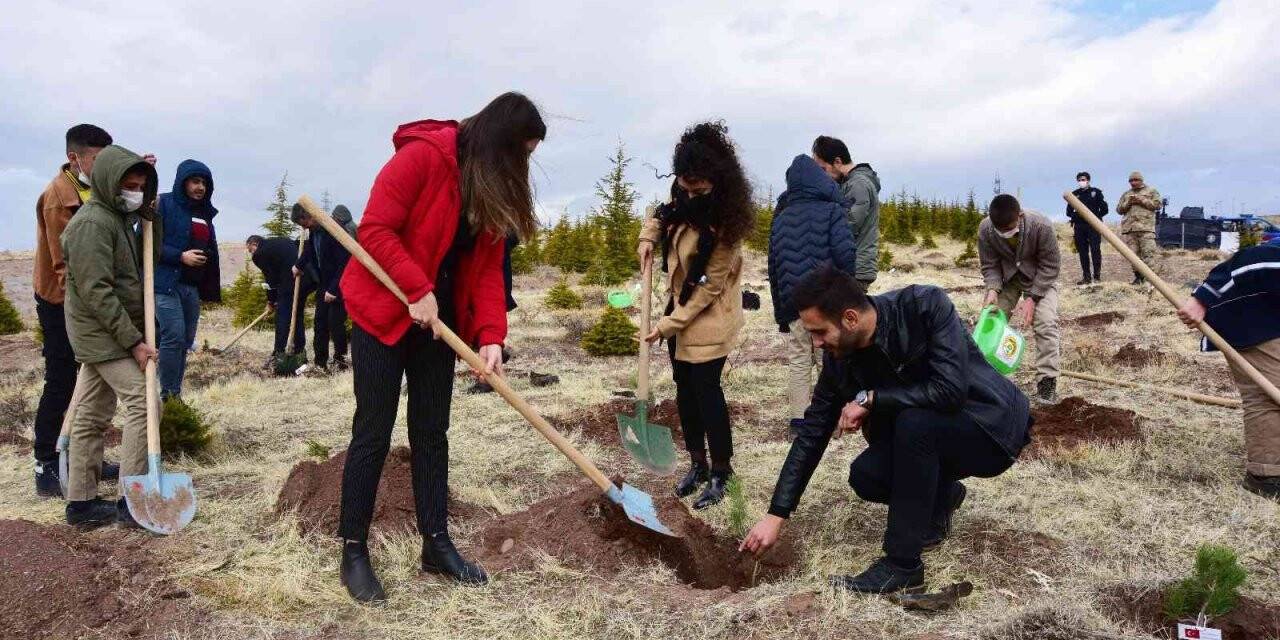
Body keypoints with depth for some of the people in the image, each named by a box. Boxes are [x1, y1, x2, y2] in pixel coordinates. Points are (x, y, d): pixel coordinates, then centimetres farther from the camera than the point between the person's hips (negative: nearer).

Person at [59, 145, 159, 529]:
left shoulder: (119, 217, 13)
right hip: (102, 334, -9)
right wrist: (134, 341, -23)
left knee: (92, 416, 11)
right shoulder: (92, 223, -16)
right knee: (141, 400, -13)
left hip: (108, 334, 9)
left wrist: (151, 216, 6)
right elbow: (97, 293, -22)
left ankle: (81, 503, 19)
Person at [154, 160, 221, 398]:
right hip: (166, 283, -7)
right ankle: (169, 395, -3)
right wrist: (181, 257, -17)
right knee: (174, 336, -14)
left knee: (186, 341, 9)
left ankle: (175, 393, 19)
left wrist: (210, 289, 17)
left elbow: (210, 252, 21)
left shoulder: (205, 213, 17)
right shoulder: (164, 204, -5)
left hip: (193, 287, 7)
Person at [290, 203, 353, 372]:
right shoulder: (314, 231, 4)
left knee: (336, 323, -7)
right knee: (320, 323, 9)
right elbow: (309, 250, 22)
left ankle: (340, 363, 4)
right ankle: (320, 363, 16)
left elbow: (344, 263, -23)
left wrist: (333, 289, -22)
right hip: (323, 285, 9)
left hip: (338, 287, -9)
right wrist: (299, 265, 6)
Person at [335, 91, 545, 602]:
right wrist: (418, 290, -25)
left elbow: (487, 268, 1)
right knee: (373, 434, -1)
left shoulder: (493, 189, 6)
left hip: (440, 319, 7)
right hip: (384, 310, -7)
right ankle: (353, 551, 12)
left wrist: (490, 335, -11)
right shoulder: (422, 155, -17)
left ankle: (436, 544, 19)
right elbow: (375, 230, -20)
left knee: (431, 432, 10)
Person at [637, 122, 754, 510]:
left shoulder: (725, 222, -26)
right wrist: (649, 237, 0)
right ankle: (697, 465, 27)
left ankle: (720, 474, 14)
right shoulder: (683, 199, -4)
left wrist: (667, 325, -18)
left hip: (709, 318, -8)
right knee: (685, 388, 13)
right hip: (680, 305, 8)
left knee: (706, 390, -3)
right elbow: (663, 215, 21)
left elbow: (708, 287, -22)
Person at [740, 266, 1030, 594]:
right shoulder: (839, 359, -10)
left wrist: (869, 400, -26)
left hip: (994, 429, -6)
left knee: (913, 422, -33)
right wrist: (776, 516, -7)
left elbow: (949, 389, -34)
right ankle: (941, 496, 15)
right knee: (865, 475, -18)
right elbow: (812, 434, -6)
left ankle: (902, 563, -20)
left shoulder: (926, 305, -26)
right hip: (929, 433, 6)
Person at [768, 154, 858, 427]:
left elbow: (773, 267, 14)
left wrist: (780, 312, 18)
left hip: (792, 303, 4)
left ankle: (798, 418, 13)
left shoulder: (781, 217, 12)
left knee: (799, 359, 11)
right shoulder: (832, 211, -3)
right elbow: (845, 254, -14)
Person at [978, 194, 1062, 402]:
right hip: (1006, 277, 3)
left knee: (1046, 323, -19)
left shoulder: (1041, 226, -32)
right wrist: (993, 289, -31)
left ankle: (1047, 380, -15)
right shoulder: (985, 229, -25)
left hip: (1040, 278, -3)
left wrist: (1032, 298, -27)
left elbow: (1050, 266, -21)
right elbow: (989, 265, -12)